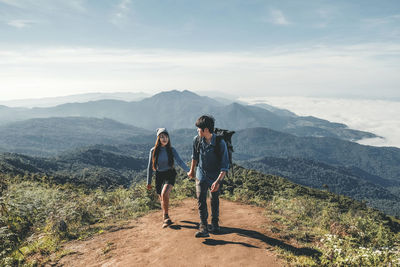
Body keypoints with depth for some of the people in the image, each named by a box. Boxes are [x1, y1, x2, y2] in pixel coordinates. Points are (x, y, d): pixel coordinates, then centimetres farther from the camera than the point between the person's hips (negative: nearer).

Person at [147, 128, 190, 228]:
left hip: (170, 175, -2)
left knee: (164, 194, -25)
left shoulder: (171, 150, -4)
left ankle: (165, 216, -7)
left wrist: (189, 171, -24)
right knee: (162, 199, 9)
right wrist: (149, 182, 6)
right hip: (159, 176, 2)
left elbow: (180, 162, -11)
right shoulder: (153, 151, -2)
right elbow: (150, 167, 4)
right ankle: (166, 219, 34)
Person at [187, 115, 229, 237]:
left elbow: (225, 165, -20)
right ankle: (203, 228, -3)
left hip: (215, 178, -2)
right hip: (201, 176, 2)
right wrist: (192, 170, 21)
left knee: (215, 201, 13)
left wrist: (218, 181, -30)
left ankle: (215, 223, 36)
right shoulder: (197, 140, -9)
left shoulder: (220, 143, -22)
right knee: (201, 201, -7)